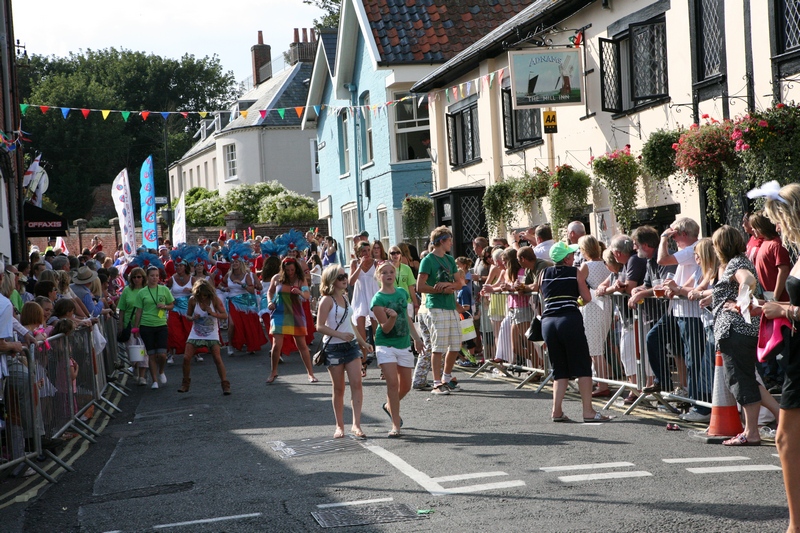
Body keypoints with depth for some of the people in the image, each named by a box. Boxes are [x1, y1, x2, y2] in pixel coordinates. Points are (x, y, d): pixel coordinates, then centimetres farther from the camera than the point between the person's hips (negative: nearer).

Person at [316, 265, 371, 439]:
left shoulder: (344, 297, 12)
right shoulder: (327, 300, -10)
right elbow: (320, 326, -15)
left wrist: (362, 342, 22)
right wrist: (340, 335, -25)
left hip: (351, 345, 6)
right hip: (334, 348, -6)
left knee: (356, 383, -8)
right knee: (338, 388, 4)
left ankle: (356, 425, -10)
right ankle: (339, 426, 15)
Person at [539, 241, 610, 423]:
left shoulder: (543, 274, 14)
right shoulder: (576, 272, 4)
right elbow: (587, 298, 4)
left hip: (547, 321, 4)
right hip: (570, 319, -4)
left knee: (559, 369, 14)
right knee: (582, 366, 1)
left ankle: (557, 410, 5)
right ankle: (588, 411, -4)